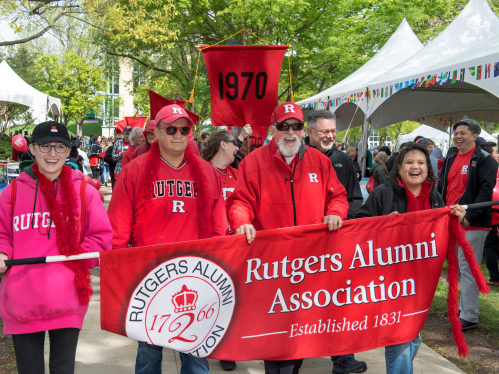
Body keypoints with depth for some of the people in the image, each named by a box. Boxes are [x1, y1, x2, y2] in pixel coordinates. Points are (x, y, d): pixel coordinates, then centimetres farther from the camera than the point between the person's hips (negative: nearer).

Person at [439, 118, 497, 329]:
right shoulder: (450, 160, 16)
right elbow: (443, 188, 21)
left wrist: (469, 217, -20)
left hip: (473, 224, -8)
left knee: (468, 268, -7)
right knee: (458, 267, 15)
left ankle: (469, 317, 0)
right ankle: (462, 308, 28)